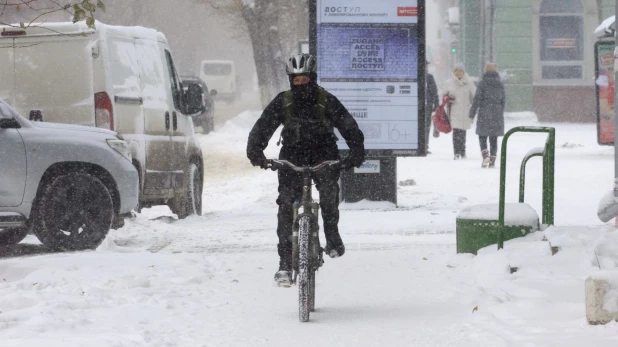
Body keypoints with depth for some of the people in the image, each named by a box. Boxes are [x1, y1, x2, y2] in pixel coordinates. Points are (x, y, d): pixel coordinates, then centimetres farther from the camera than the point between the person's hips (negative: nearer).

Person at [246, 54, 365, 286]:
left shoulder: (326, 101, -9)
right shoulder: (282, 102, -5)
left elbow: (349, 127, -12)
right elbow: (262, 127, -11)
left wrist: (356, 152, -29)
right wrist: (255, 151, -30)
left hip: (323, 156, -1)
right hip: (292, 157, 1)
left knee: (329, 188, -28)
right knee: (286, 202, -14)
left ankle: (332, 236, -3)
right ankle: (285, 263, -13)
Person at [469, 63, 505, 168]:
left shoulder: (483, 83, -7)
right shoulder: (500, 84, 6)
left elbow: (477, 99, -9)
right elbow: (503, 100, 11)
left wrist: (472, 113, -2)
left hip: (484, 114, -4)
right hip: (497, 114, 4)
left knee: (482, 136, 6)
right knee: (494, 138, 8)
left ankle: (485, 155, -14)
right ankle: (492, 160, 5)